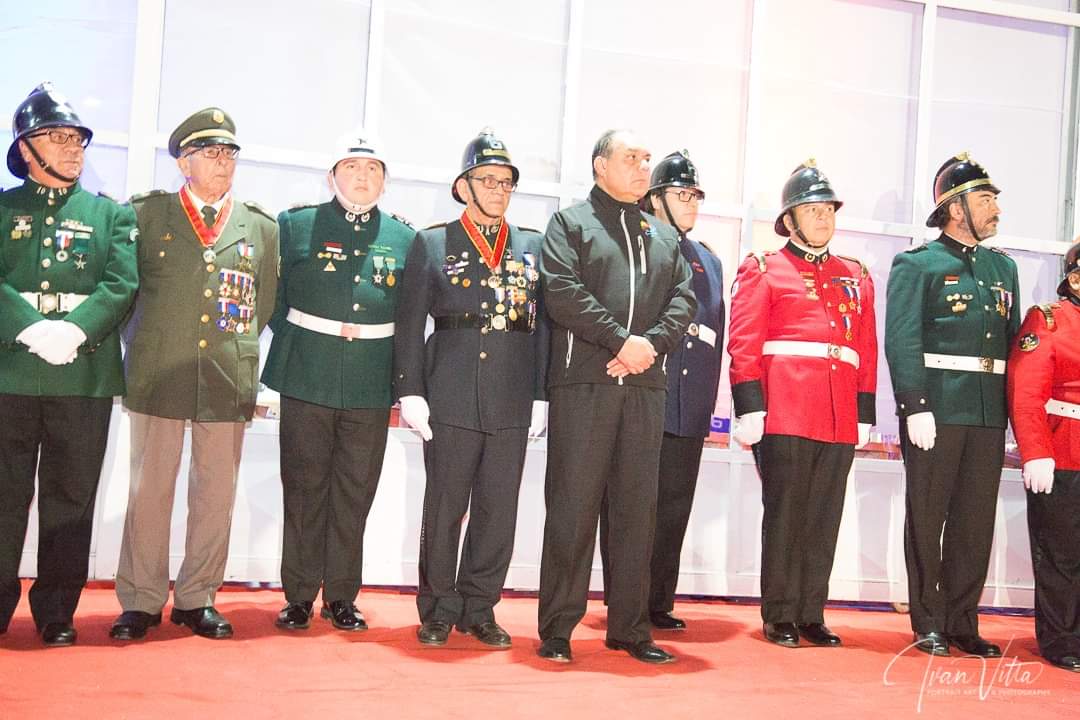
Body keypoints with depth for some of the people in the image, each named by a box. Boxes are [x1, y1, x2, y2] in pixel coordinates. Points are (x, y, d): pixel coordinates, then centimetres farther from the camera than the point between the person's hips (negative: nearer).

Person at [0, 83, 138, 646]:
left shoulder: (111, 214, 12)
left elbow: (122, 284, -1)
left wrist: (74, 330, -17)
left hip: (86, 373, 0)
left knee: (71, 498, 5)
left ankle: (57, 612, 15)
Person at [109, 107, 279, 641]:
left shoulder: (262, 228, 11)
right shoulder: (145, 214, 6)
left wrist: (249, 370, 9)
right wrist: (142, 346, 5)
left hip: (229, 381, 2)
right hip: (158, 376, -1)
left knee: (216, 494, 6)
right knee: (149, 490, 3)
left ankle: (197, 598, 17)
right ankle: (141, 601, 13)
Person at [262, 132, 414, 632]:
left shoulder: (404, 238, 8)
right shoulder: (296, 225, 4)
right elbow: (272, 295, 9)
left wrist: (401, 382, 6)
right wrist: (295, 340, 3)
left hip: (372, 386, 2)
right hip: (307, 380, -1)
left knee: (355, 493, 6)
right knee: (304, 489, 4)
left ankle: (341, 596, 17)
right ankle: (299, 596, 14)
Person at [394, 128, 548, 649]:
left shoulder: (533, 248, 12)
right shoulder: (431, 244, 6)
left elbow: (544, 326, 9)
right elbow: (410, 325, 2)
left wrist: (541, 396, 3)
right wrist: (410, 392, -6)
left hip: (512, 405, 2)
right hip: (450, 400, -2)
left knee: (498, 511, 5)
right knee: (444, 508, 4)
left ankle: (479, 611, 18)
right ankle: (439, 612, 17)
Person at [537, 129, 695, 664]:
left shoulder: (664, 235, 22)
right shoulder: (570, 222, 7)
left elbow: (684, 300, 11)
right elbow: (563, 291, -7)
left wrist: (651, 344, -8)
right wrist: (621, 341, -14)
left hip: (646, 385, 5)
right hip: (583, 381, -4)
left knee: (637, 508, 6)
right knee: (573, 505, -4)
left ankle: (630, 628, 13)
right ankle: (558, 628, 3)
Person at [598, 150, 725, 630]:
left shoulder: (709, 262, 20)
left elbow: (715, 334, 17)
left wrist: (707, 401, 8)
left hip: (688, 407, 6)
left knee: (673, 509, 8)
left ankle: (659, 604, 16)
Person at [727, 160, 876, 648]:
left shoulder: (857, 277, 19)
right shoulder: (763, 270, 5)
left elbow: (868, 351, 16)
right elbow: (743, 344, -3)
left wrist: (865, 414, 10)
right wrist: (750, 407, -11)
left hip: (840, 419, 4)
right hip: (785, 411, -4)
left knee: (824, 519, 7)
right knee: (784, 514, -1)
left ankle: (812, 615, 16)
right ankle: (780, 618, 8)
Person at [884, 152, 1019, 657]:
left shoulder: (1004, 268, 18)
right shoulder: (917, 264, 0)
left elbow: (1013, 342, 18)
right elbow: (902, 341, -9)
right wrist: (915, 407, -17)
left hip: (989, 414, 5)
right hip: (936, 410, -5)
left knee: (977, 521, 8)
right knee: (927, 518, 3)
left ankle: (963, 622, 18)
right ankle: (928, 624, 12)